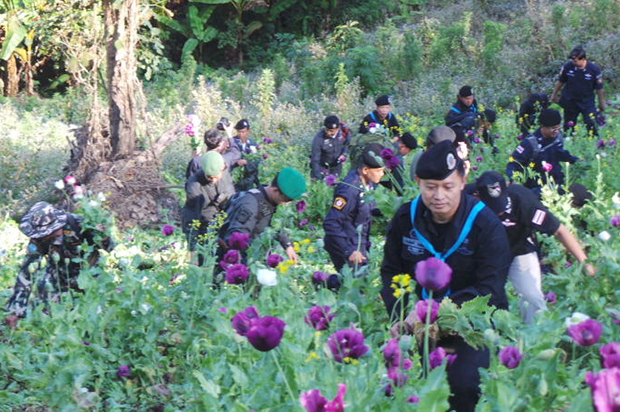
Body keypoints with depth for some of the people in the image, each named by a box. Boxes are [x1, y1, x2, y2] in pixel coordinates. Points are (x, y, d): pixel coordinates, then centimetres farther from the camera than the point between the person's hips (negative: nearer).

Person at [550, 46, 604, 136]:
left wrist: (601, 103, 5)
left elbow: (599, 87, -3)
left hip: (587, 102, -2)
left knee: (591, 125, -10)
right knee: (568, 126, 10)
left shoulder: (594, 69, -15)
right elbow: (560, 82, 6)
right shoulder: (568, 67, -12)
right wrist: (554, 95, 16)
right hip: (570, 101, 2)